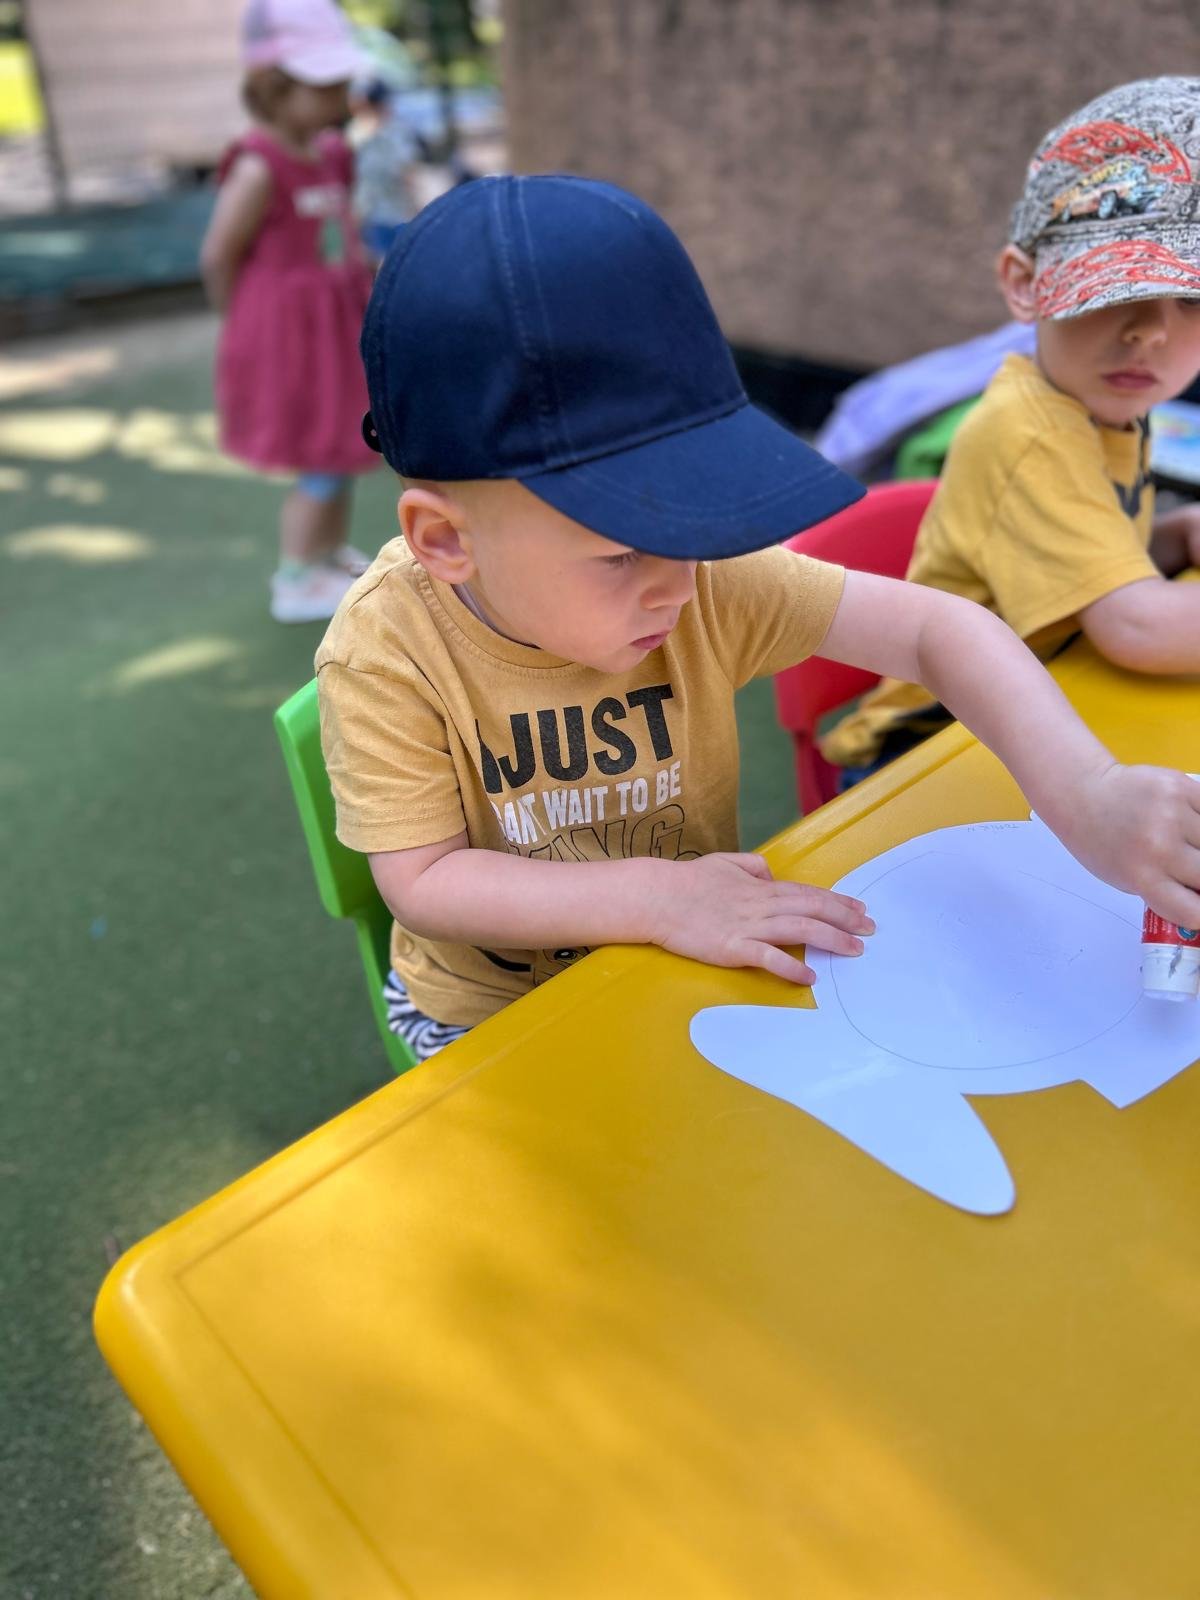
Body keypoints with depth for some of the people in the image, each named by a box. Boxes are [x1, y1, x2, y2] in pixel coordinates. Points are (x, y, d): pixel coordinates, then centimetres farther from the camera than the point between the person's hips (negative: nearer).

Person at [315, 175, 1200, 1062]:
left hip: (686, 984, 4)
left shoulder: (706, 576, -20)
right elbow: (423, 881, -21)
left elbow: (937, 627, -19)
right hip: (488, 1014, -3)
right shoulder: (388, 652, -24)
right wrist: (658, 897, -31)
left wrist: (1087, 795, -33)